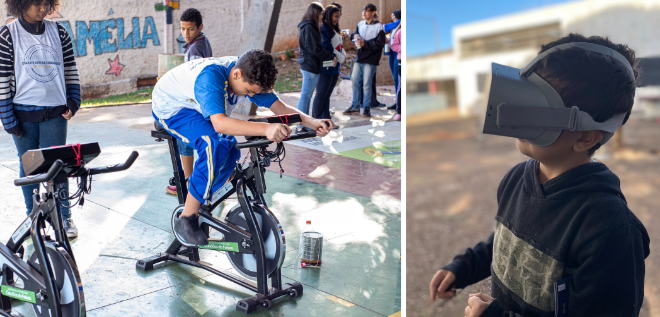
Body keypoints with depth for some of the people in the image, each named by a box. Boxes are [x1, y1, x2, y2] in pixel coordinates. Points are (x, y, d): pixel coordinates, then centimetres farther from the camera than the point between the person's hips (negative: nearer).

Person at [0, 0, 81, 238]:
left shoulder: (58, 31, 3)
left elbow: (70, 69, 11)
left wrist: (73, 101, 1)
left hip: (55, 113, 1)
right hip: (23, 115, -1)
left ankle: (64, 217, 16)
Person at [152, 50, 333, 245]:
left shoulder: (250, 77, -15)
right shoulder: (210, 76, -38)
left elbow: (281, 108, -13)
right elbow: (220, 124, -50)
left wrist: (311, 122, -31)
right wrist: (265, 129, -62)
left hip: (197, 109, 8)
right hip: (170, 107, -8)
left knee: (231, 153, -9)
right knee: (215, 146, -31)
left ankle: (199, 202, 10)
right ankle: (186, 219, -22)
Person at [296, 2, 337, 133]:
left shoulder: (307, 27, 16)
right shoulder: (309, 27, -15)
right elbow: (316, 49, -18)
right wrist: (331, 57, -9)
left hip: (307, 64, 10)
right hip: (311, 66, -10)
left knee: (306, 96, 13)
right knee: (306, 96, -7)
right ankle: (301, 126, -4)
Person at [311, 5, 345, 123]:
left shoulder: (334, 29, 18)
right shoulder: (323, 28, -13)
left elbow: (339, 45, 23)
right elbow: (326, 47, -21)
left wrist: (343, 54, 4)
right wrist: (340, 57, -12)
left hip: (334, 68, 9)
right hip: (326, 67, -9)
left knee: (327, 94, 12)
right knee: (321, 94, -5)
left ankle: (326, 120, 16)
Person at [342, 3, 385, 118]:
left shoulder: (378, 27, -7)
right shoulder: (360, 24, 10)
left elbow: (380, 44, -12)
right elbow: (354, 34, 21)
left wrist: (365, 43, -17)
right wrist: (355, 36, -3)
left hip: (370, 61, -6)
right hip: (359, 58, 6)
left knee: (366, 84, -3)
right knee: (355, 82, 8)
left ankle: (366, 107, 8)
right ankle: (355, 106, 18)